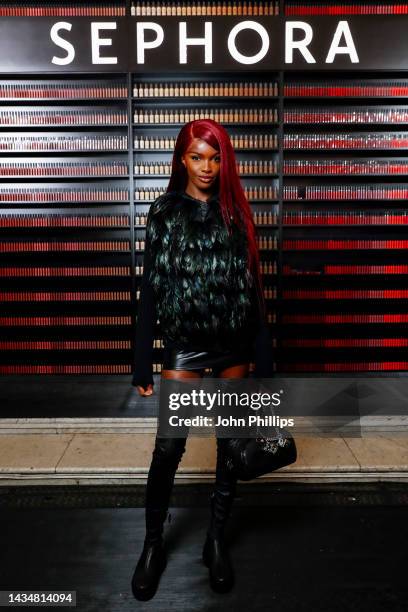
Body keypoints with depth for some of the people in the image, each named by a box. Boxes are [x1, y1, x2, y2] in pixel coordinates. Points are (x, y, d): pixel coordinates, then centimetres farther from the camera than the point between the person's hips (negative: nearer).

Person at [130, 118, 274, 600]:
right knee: (168, 448, 1)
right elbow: (150, 289, -2)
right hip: (184, 344, -2)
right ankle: (153, 543, 25)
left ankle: (217, 539, 30)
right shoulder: (164, 212, 0)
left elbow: (253, 287, 4)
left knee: (231, 443, 10)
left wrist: (262, 357, 1)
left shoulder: (236, 213, 4)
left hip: (234, 344, 2)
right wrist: (142, 364, -5)